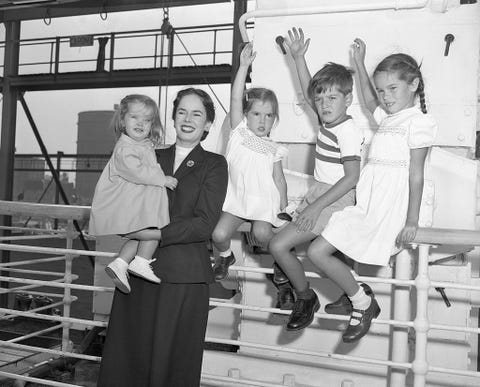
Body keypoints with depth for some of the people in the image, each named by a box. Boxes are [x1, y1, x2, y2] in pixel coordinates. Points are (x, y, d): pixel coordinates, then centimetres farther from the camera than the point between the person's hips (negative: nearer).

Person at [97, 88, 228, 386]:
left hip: (184, 275, -3)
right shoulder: (153, 157, 14)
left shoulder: (214, 164, 3)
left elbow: (205, 224, -8)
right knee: (127, 355, 8)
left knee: (173, 359, 5)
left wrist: (155, 234, -15)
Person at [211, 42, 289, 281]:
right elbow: (235, 98, -7)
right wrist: (244, 66, -14)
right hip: (235, 198, 0)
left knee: (262, 234, -23)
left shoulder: (273, 149, 7)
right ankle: (225, 256, 20)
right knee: (219, 234, -15)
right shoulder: (239, 132, 4)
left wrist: (283, 210, 4)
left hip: (264, 201, 0)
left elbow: (279, 180, 11)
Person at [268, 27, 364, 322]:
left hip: (335, 201, -8)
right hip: (319, 195, 8)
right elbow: (308, 91, 22)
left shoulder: (348, 131, -17)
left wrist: (316, 207, -21)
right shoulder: (328, 119, 7)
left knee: (278, 246, -14)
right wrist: (298, 57, 17)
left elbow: (352, 177, -21)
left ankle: (306, 298, 5)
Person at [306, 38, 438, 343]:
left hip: (391, 209, -8)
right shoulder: (388, 117, 19)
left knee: (319, 251, -15)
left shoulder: (419, 121, -5)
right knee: (317, 251, 0)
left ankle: (363, 303, 7)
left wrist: (412, 221, -14)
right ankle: (359, 300, 12)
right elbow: (370, 101, 42)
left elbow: (416, 175, -10)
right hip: (366, 204, 8)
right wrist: (360, 63, 42)